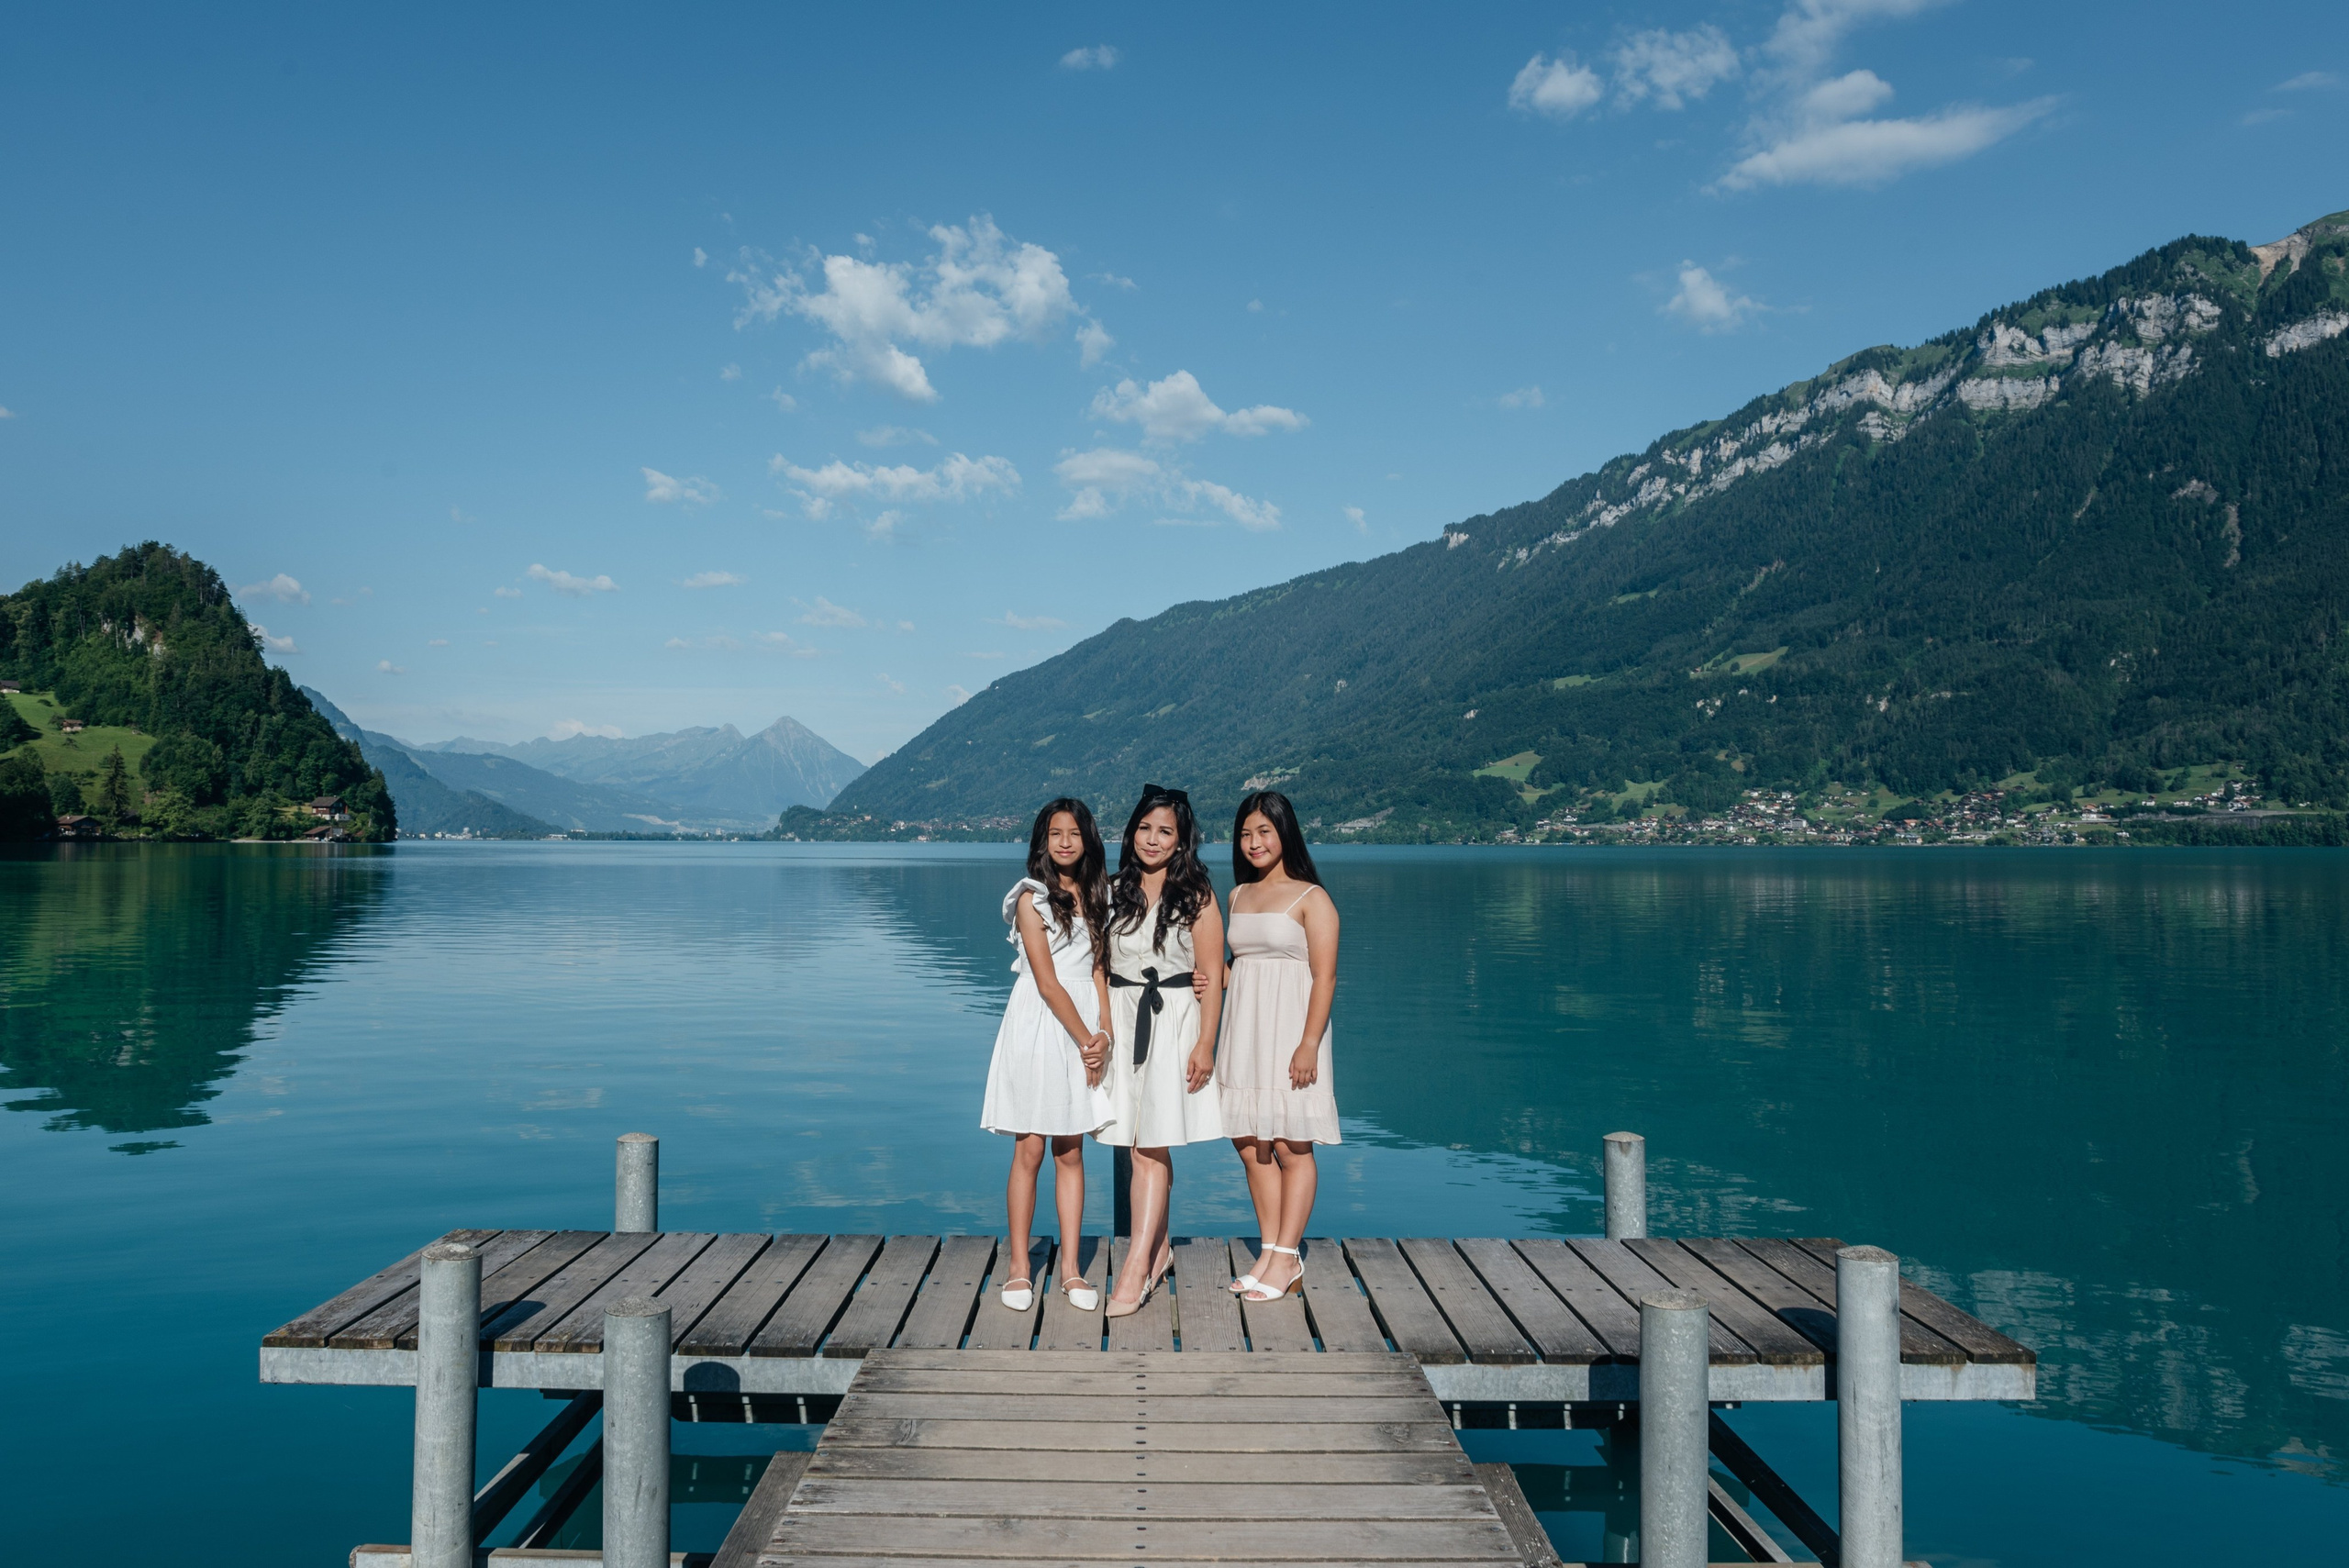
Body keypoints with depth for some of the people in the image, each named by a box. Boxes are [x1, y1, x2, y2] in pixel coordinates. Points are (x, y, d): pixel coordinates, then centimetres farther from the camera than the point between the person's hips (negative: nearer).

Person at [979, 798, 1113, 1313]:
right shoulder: (1032, 898, -6)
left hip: (1085, 1028, 5)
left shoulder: (1093, 896, 12)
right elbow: (1048, 983, -11)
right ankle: (1018, 1268, 9)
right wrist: (1085, 1039, -11)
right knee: (1030, 1150, -1)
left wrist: (1103, 1032, -5)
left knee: (1071, 1152, 7)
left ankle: (1070, 1270, 11)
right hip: (1039, 1025, -5)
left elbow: (1098, 969, 8)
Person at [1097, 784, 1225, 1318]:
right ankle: (1158, 1246, 25)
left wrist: (1205, 1044, -10)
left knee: (1150, 1147, -10)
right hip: (1121, 1019, 4)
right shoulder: (1116, 892, 11)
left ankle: (1135, 1271, -11)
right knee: (1137, 1146, 8)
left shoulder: (1197, 896, -2)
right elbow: (1100, 966, 15)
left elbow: (1212, 975, -4)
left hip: (1173, 1020, -4)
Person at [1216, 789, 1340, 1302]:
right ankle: (1271, 1253, 15)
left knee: (1291, 1147, -1)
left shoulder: (1311, 898, -6)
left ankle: (1286, 1259, 6)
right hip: (1244, 1030, 7)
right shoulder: (1238, 896, 14)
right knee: (1251, 1145, 6)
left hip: (1288, 1029, -6)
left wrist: (1308, 1044, -17)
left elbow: (1324, 977, -10)